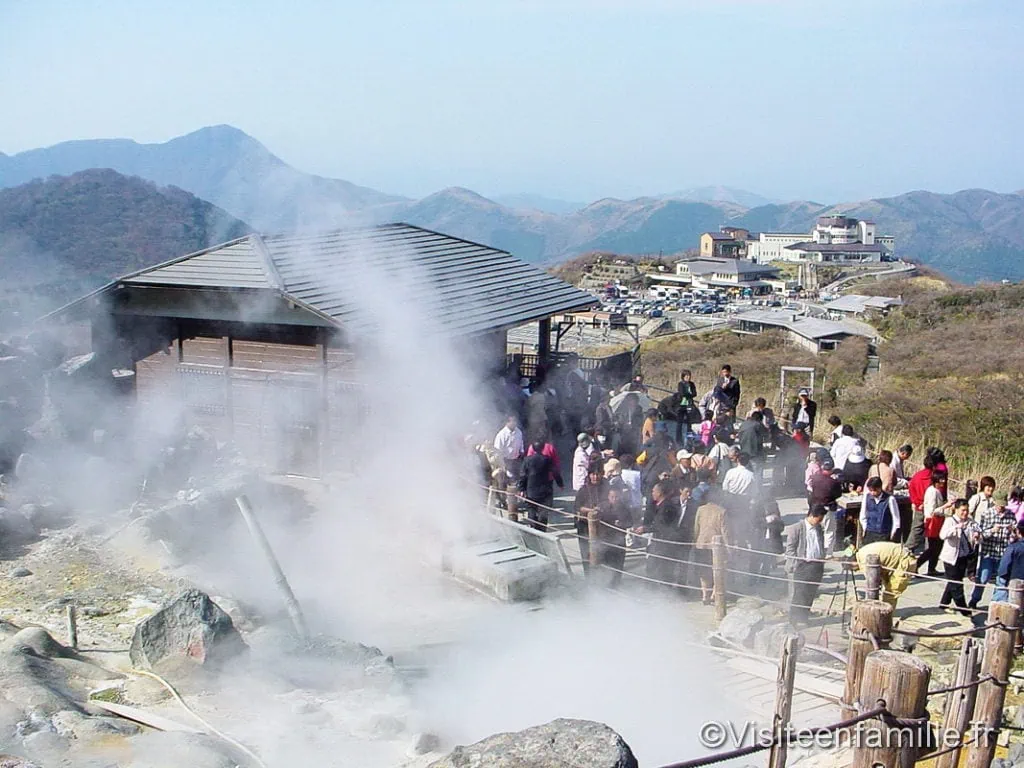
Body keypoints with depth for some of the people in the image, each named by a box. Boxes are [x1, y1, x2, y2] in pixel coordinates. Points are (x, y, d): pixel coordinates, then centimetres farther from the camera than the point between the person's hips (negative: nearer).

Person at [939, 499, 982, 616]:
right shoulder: (950, 521, -10)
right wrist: (955, 527, -38)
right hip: (951, 557, -6)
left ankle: (944, 604, 31)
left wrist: (977, 535, -16)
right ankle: (964, 610, 7)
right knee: (956, 585, 0)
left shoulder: (970, 521, 5)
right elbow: (942, 535, -24)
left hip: (964, 557, 6)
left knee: (954, 583, 16)